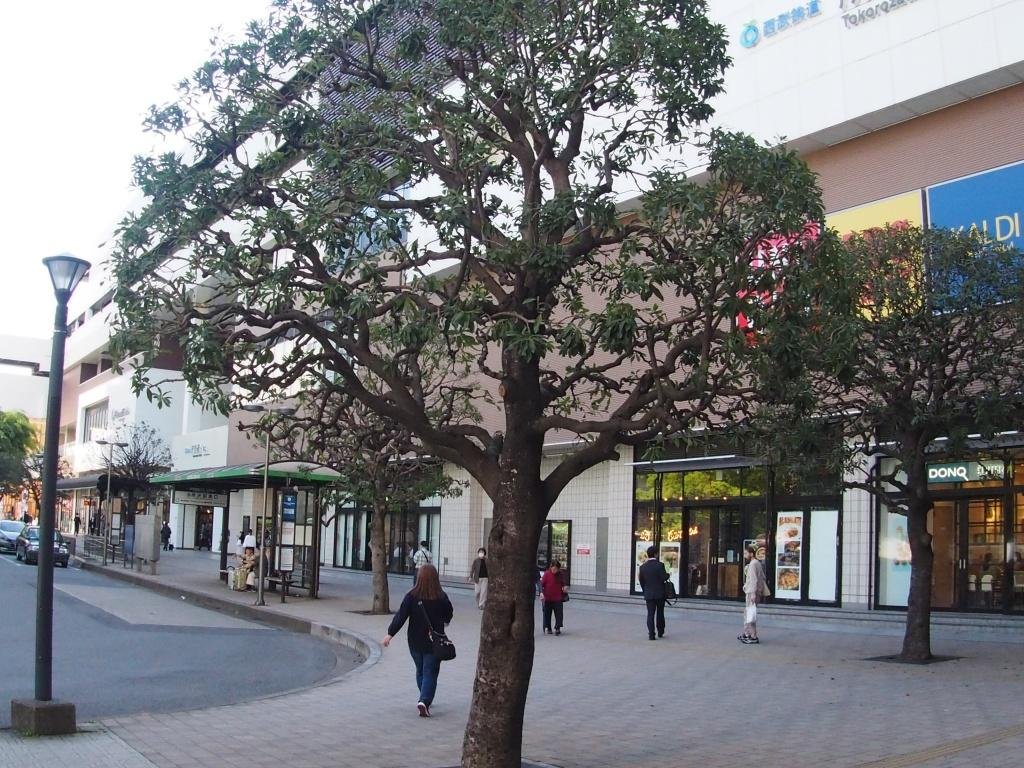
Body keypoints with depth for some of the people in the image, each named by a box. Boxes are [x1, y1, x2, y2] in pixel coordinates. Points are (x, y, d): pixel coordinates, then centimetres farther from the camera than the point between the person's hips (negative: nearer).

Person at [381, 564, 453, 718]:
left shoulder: (412, 596, -11)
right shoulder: (441, 597, -10)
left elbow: (401, 616, -13)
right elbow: (449, 614, 6)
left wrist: (390, 634, -9)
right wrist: (443, 621, 29)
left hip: (415, 641, 2)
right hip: (434, 642, -2)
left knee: (420, 671, 21)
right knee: (430, 673, 1)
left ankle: (425, 699, 33)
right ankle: (425, 701, -17)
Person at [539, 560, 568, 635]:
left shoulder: (560, 575, 3)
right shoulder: (546, 574, -7)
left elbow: (562, 584, 17)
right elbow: (541, 584, -8)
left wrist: (564, 588, -4)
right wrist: (541, 592, -20)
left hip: (557, 598, 2)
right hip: (547, 598, -2)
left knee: (559, 614, -4)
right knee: (547, 614, 7)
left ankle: (557, 628, 2)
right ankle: (547, 628, 19)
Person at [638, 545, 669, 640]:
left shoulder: (643, 567, 0)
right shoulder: (660, 565, -12)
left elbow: (641, 581, 5)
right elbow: (664, 578, -16)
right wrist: (668, 574, 6)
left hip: (649, 594, 2)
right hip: (660, 593, -2)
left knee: (650, 614, 2)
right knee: (660, 613, 14)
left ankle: (651, 634, -7)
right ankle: (660, 632, 23)